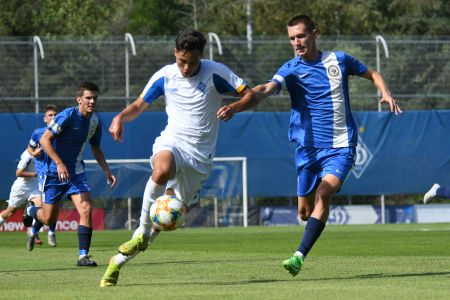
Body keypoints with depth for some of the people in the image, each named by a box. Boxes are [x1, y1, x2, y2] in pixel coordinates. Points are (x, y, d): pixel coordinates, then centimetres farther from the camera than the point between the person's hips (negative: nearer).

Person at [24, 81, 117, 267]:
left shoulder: (95, 121, 2)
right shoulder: (67, 116, -18)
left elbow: (95, 148, 18)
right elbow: (44, 139, -19)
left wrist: (107, 171, 8)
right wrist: (59, 164, -27)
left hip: (76, 172, 5)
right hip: (55, 172, -5)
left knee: (86, 209, -16)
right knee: (49, 220, 4)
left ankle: (83, 255, -11)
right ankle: (31, 211, 40)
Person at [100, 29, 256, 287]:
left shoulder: (215, 73, -5)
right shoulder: (165, 76, 1)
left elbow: (250, 95, -2)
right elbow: (139, 106, 12)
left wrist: (234, 107, -23)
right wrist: (121, 117, -10)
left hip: (200, 152, 0)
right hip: (172, 140, 0)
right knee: (162, 170, -39)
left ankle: (121, 258, 13)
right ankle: (142, 233, -24)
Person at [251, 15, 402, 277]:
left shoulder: (339, 60, 3)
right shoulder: (291, 69, -3)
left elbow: (372, 74, 20)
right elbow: (267, 89, -22)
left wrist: (386, 93, 0)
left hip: (341, 146, -1)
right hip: (308, 148, 1)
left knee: (323, 194, -24)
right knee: (305, 211, 7)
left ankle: (300, 256, -30)